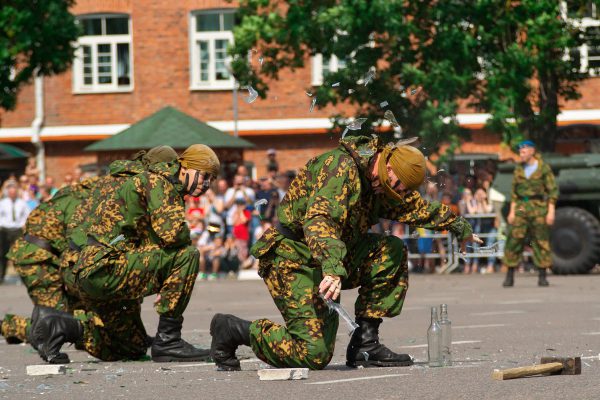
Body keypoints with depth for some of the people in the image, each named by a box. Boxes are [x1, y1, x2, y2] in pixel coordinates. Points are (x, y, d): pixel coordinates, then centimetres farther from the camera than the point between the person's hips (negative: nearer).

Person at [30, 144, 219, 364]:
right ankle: (167, 340, -11)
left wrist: (166, 290, 26)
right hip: (103, 269, -11)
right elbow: (171, 233, -23)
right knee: (186, 255, -16)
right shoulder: (159, 180, -8)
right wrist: (187, 240, 0)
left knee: (134, 348, 22)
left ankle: (66, 326, 5)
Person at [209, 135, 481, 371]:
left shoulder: (375, 182, 10)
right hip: (294, 260, -10)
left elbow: (413, 206, 30)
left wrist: (455, 223, 38)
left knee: (393, 252, -2)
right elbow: (318, 220, -35)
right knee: (314, 355, -19)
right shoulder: (341, 167, -19)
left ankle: (365, 343, -1)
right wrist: (333, 270, -47)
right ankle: (234, 330, 0)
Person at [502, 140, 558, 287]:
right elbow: (514, 192, 14)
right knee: (514, 240, -4)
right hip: (521, 208, 3)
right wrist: (512, 211, 7)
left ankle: (542, 277, 5)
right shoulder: (518, 169, 10)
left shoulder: (543, 168, -3)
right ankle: (510, 276, 0)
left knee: (541, 242, -2)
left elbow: (553, 190, -4)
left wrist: (551, 211, -10)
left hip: (538, 207, -3)